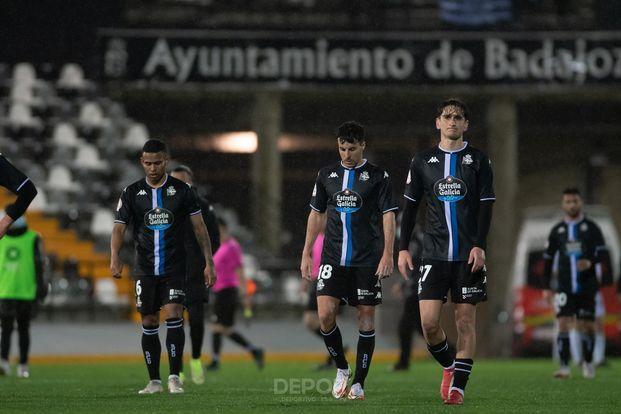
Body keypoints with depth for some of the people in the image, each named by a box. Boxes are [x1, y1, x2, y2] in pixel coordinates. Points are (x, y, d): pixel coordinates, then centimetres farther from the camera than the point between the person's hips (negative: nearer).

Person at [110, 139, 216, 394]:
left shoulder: (181, 190, 0)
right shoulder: (132, 193, 3)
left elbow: (199, 227, 4)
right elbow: (119, 228, -3)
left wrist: (209, 263, -2)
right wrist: (115, 258, -21)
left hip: (174, 268, -2)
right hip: (145, 268, 2)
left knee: (173, 316, -16)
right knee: (149, 324, 4)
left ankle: (174, 377, -13)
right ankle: (154, 381, 12)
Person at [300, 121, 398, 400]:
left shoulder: (377, 176, 0)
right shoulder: (327, 175, 10)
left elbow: (388, 216, -3)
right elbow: (317, 214, 16)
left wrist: (388, 254, -12)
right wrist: (306, 254, 12)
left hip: (367, 260, -2)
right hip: (332, 258, 2)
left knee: (366, 317, 0)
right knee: (325, 315, -12)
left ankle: (358, 383, 8)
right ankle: (341, 368, 10)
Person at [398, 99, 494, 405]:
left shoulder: (478, 161, 4)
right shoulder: (422, 161, 8)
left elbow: (485, 207, 1)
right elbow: (410, 207, 11)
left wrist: (479, 246, -10)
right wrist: (403, 248, 4)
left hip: (468, 255, -1)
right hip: (434, 254, 1)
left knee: (465, 319, -2)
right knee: (428, 321, -8)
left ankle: (458, 385, 5)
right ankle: (449, 366, 19)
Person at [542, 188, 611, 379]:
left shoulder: (591, 228, 3)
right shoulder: (557, 231, 9)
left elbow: (603, 255, -4)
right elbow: (548, 259, 15)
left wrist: (590, 262, -25)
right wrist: (546, 286, 9)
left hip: (586, 286, -1)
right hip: (565, 288, 1)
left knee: (587, 326, 4)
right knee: (563, 324, -12)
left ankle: (588, 362, 25)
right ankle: (564, 367, -16)